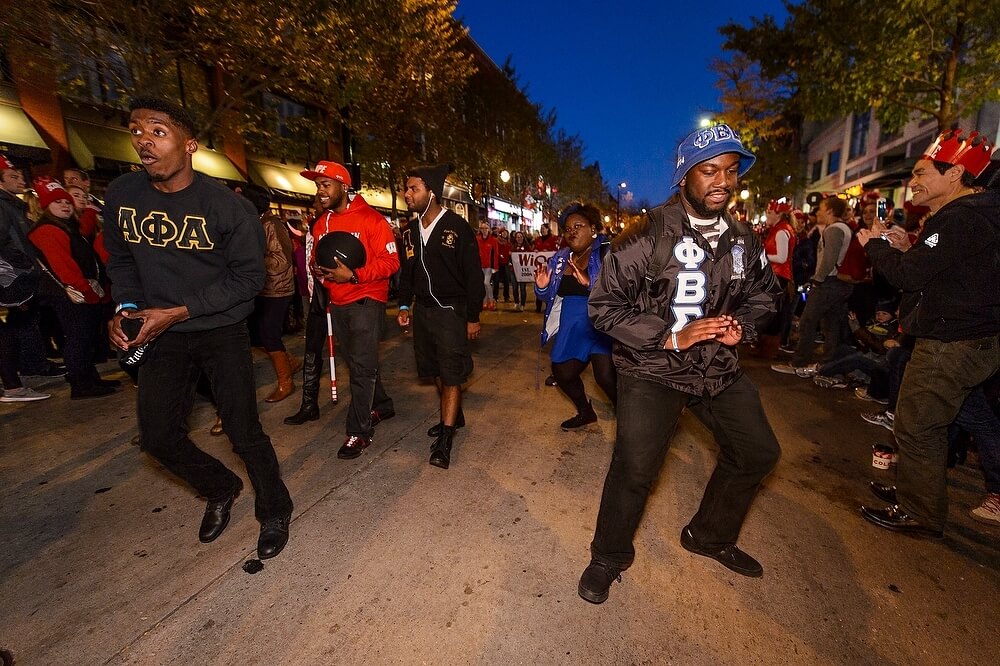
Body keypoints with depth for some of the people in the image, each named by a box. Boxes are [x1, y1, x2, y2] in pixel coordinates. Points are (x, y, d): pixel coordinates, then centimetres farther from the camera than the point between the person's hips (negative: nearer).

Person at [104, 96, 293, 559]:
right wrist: (126, 307, -6)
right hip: (161, 335, 5)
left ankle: (274, 512, 24)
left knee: (244, 433, -1)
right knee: (157, 436, 8)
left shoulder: (227, 206, -14)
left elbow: (249, 276, -12)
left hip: (221, 332, -5)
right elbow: (120, 260, 12)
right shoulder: (121, 196, 0)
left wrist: (179, 311, -17)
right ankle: (221, 490, 36)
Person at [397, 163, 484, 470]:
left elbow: (474, 275, -10)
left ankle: (445, 439, 5)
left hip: (451, 310, -7)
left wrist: (473, 317, -10)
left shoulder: (457, 227, -12)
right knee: (435, 369, 15)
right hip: (422, 310, 7)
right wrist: (404, 305, 8)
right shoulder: (410, 231, 7)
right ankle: (454, 416, 36)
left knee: (451, 372, -3)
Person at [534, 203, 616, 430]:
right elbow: (551, 296, 14)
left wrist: (590, 283, -35)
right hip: (571, 326, 7)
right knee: (562, 373, 14)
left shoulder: (607, 253, -9)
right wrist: (542, 287, -7)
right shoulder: (559, 258, 9)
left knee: (605, 375, -21)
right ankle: (586, 412, 41)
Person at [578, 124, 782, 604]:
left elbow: (765, 293, 20)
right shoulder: (647, 236, -15)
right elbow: (604, 307, -15)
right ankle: (608, 558, 21)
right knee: (634, 470, -10)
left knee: (757, 453, 15)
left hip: (719, 366, 7)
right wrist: (670, 336, -21)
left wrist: (742, 325, -3)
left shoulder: (744, 240, 5)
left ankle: (710, 537, 42)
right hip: (652, 368, -6)